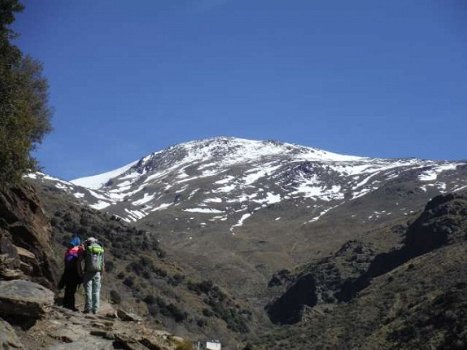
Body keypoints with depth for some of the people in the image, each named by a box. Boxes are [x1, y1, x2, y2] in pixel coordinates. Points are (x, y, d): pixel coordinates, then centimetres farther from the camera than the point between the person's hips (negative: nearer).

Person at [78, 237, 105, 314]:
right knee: (96, 291, 6)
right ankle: (95, 309, 4)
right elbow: (102, 265, 11)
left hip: (88, 273, -3)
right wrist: (101, 275, 16)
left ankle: (88, 308, -2)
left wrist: (81, 273, 3)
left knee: (88, 291, 0)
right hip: (97, 273, 3)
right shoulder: (101, 251, 11)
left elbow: (79, 262, -4)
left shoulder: (86, 250, 1)